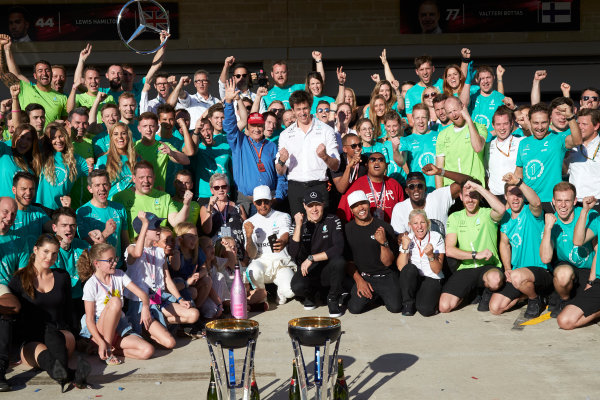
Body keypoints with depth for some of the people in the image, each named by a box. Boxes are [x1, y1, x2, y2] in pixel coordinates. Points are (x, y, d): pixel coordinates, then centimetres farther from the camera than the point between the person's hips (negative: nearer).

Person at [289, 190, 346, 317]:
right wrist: (298, 226, -24)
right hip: (307, 271, 0)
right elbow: (293, 254, -16)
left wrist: (311, 258, -21)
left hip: (328, 271, 0)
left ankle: (333, 298, -6)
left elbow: (339, 248, -19)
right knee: (297, 287, -33)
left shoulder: (333, 221, -5)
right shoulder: (297, 225, -2)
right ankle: (311, 293, 8)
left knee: (339, 262, -34)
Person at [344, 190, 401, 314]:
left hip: (386, 276, -1)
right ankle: (374, 295, 11)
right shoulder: (347, 230, 3)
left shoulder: (384, 227, -3)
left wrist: (384, 243, -22)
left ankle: (382, 295, 13)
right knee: (355, 308, -21)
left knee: (395, 307, -22)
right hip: (362, 277, 1)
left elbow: (388, 262, -5)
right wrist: (359, 280, -6)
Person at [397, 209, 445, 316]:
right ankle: (408, 303, -11)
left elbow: (437, 270, -9)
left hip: (432, 280, -2)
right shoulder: (407, 238, 1)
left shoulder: (436, 238, -4)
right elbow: (401, 267, -11)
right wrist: (405, 247, -21)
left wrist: (430, 255, -27)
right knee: (410, 268, -33)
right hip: (412, 280, 2)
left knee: (425, 309, -29)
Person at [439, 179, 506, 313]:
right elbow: (449, 250, -1)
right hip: (465, 268, 3)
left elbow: (501, 209, -26)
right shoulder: (454, 217, 9)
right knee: (444, 306, -18)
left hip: (489, 266, -2)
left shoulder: (487, 214, 1)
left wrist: (478, 187, -19)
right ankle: (472, 291, 14)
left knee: (495, 280, -41)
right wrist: (476, 255, -13)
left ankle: (487, 292, -1)